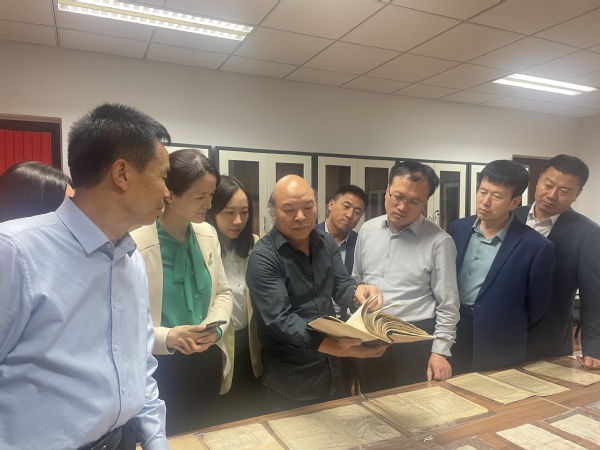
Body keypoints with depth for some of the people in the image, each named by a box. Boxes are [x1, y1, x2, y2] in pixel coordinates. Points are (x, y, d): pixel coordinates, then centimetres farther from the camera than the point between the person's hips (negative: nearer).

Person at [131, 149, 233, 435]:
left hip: (207, 363, 6)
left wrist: (216, 327, -11)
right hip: (160, 369, -5)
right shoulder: (135, 244, -20)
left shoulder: (208, 234, -1)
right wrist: (166, 337, -29)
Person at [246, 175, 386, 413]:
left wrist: (358, 291, -28)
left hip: (330, 370, 6)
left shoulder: (326, 243, 1)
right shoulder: (263, 256, -19)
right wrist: (335, 347, -40)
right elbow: (280, 319, -27)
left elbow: (341, 285, -3)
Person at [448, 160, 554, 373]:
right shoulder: (458, 228, -1)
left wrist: (504, 333, 5)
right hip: (452, 336, 4)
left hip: (497, 350, -3)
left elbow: (536, 308, -4)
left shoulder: (535, 246, -14)